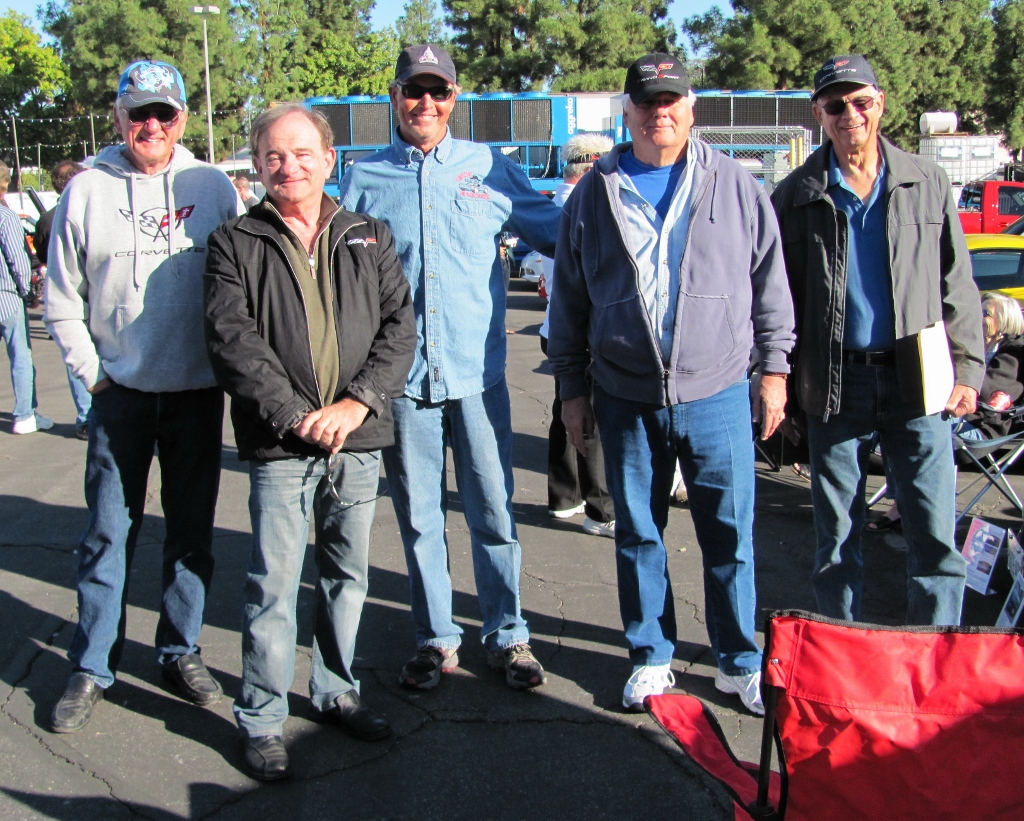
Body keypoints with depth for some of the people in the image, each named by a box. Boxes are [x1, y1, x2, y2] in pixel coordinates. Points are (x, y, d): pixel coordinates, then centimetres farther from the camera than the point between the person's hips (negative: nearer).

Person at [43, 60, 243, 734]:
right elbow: (61, 299, 5)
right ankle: (92, 668, 17)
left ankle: (182, 649, 25)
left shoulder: (214, 186, 2)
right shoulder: (87, 190, 2)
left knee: (193, 530, 9)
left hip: (198, 392, 1)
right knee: (108, 532, 4)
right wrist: (91, 370, 0)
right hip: (121, 393, 0)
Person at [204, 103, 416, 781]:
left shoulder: (369, 238, 10)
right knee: (273, 585, 1)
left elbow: (399, 327, 3)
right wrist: (297, 415, -16)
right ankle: (262, 719, 16)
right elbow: (233, 341, -8)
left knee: (348, 576, 14)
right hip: (279, 445, -3)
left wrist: (358, 402, -11)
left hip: (358, 439, 3)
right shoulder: (236, 243, 1)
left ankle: (336, 692, 32)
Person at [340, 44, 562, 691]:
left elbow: (558, 231, 8)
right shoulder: (364, 179, 6)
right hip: (400, 376, 1)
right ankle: (436, 638, 26)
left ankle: (507, 635, 22)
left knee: (494, 511, 5)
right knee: (419, 517, 11)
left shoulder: (490, 168, 5)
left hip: (477, 371, 0)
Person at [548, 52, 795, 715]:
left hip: (718, 395, -1)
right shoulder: (595, 195, 6)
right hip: (626, 401, 1)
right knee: (638, 534, 11)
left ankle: (741, 661, 24)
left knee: (731, 535, 7)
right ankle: (651, 657, 28)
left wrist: (773, 368, 4)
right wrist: (572, 388, 7)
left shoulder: (736, 187, 4)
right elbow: (570, 300, 9)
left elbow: (771, 283, 8)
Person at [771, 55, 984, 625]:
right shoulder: (796, 197, 4)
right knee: (838, 540, 9)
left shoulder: (927, 183, 6)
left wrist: (967, 369, 2)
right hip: (835, 386, 0)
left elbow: (957, 285, 9)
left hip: (917, 383, 1)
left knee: (936, 536, 2)